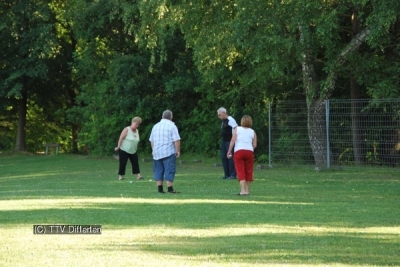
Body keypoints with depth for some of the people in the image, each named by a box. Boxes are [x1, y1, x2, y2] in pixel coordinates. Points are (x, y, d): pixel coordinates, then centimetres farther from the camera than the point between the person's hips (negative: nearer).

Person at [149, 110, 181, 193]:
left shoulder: (155, 126, 13)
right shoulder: (172, 126, -6)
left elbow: (151, 141, 16)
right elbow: (176, 140, -13)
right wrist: (178, 151, -5)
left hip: (157, 153, 5)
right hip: (169, 152, -5)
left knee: (158, 171, 8)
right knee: (169, 171, -5)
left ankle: (160, 189, 6)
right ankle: (170, 189, -10)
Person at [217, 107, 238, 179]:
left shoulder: (230, 120, -12)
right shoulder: (223, 121, 16)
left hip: (230, 141, -10)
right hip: (224, 141, 10)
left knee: (230, 157, -9)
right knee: (224, 157, 10)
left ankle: (233, 175, -5)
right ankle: (227, 174, 16)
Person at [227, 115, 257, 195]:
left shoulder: (237, 129, 8)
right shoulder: (252, 132, 13)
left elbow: (233, 140, -2)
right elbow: (254, 145, 5)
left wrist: (229, 151, 1)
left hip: (238, 151, -2)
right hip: (249, 151, 2)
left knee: (241, 171, -4)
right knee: (248, 171, 11)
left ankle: (243, 190, -16)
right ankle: (247, 190, 16)